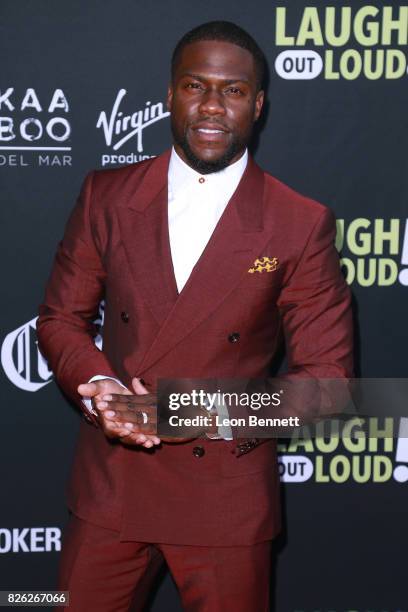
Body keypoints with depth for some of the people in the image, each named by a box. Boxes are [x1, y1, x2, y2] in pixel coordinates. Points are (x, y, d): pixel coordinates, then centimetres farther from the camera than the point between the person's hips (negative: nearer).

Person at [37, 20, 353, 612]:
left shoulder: (302, 225, -9)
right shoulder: (106, 196, 0)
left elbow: (327, 376, -7)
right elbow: (60, 318, 5)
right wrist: (99, 386, -16)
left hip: (226, 496, -2)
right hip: (109, 485, 2)